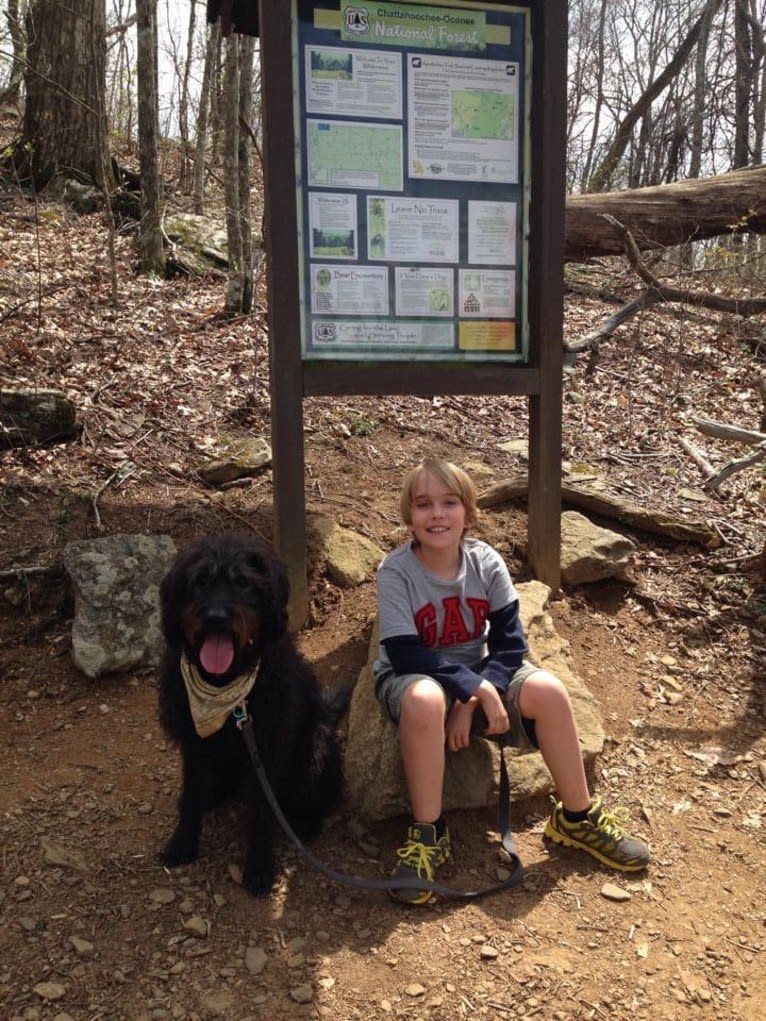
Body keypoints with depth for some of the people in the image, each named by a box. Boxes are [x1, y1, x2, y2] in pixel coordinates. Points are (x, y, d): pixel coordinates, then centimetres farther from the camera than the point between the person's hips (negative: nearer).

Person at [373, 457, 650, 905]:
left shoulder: (486, 562, -11)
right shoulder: (396, 571, -20)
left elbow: (510, 642, -10)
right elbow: (405, 654, -24)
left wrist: (470, 702, -22)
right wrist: (477, 690, -29)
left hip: (477, 671, 4)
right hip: (411, 677, -3)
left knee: (549, 691, -20)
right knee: (425, 700, -38)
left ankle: (577, 818, 2)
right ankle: (428, 834, -18)